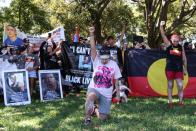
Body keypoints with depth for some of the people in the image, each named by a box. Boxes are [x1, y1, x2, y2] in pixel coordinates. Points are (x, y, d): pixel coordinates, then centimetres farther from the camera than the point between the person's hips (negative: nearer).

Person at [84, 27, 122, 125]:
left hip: (106, 94, 2)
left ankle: (95, 110, 35)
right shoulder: (96, 61, -2)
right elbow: (93, 48, -17)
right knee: (90, 97, -41)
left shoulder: (114, 64, 2)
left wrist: (118, 94, 7)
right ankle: (88, 117, -13)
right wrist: (92, 34, -30)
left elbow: (116, 80, 7)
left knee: (103, 118, -3)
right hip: (94, 89, -2)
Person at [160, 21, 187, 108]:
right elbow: (163, 35, -10)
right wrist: (161, 26, -24)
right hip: (170, 68, -1)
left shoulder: (181, 47, 6)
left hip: (179, 69, 1)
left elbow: (184, 59, 12)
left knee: (180, 86, -2)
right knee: (170, 85, 5)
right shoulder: (168, 45, 1)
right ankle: (170, 102, 10)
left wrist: (185, 69, 12)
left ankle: (181, 102, 7)